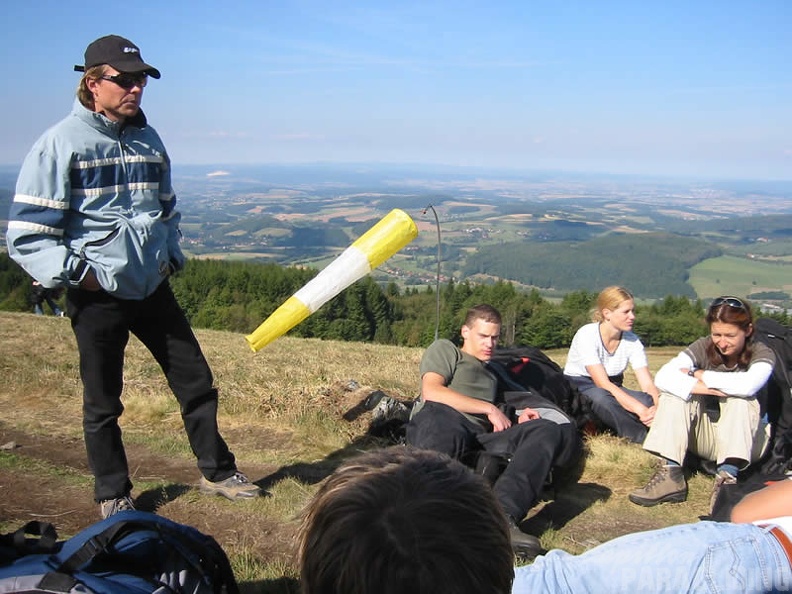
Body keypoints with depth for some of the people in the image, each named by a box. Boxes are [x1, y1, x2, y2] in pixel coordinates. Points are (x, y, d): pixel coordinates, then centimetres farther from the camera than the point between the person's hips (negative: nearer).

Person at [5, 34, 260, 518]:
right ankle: (113, 495, 29)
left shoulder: (149, 140, 7)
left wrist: (172, 256, 10)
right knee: (103, 402, 9)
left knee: (197, 381, 9)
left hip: (152, 288, 5)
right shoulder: (62, 143, -11)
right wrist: (77, 273, -16)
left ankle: (218, 471, 27)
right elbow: (27, 235, -11)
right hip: (98, 296, -5)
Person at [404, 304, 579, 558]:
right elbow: (431, 392, 1)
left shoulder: (492, 374, 40)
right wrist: (489, 408, 0)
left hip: (477, 445, 6)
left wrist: (514, 420, 10)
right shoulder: (444, 349, 21)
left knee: (548, 430, -18)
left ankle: (502, 516, -40)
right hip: (436, 426, -5)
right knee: (442, 417, -42)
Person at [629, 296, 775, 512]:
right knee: (675, 391, -21)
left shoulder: (762, 354, -13)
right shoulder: (703, 347, -9)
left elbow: (748, 385, -37)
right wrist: (694, 386, -41)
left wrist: (700, 375, -25)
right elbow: (663, 376, -25)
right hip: (704, 438, 2)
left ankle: (727, 478, -39)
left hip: (746, 442, -2)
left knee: (740, 398, -29)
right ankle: (670, 472, -33)